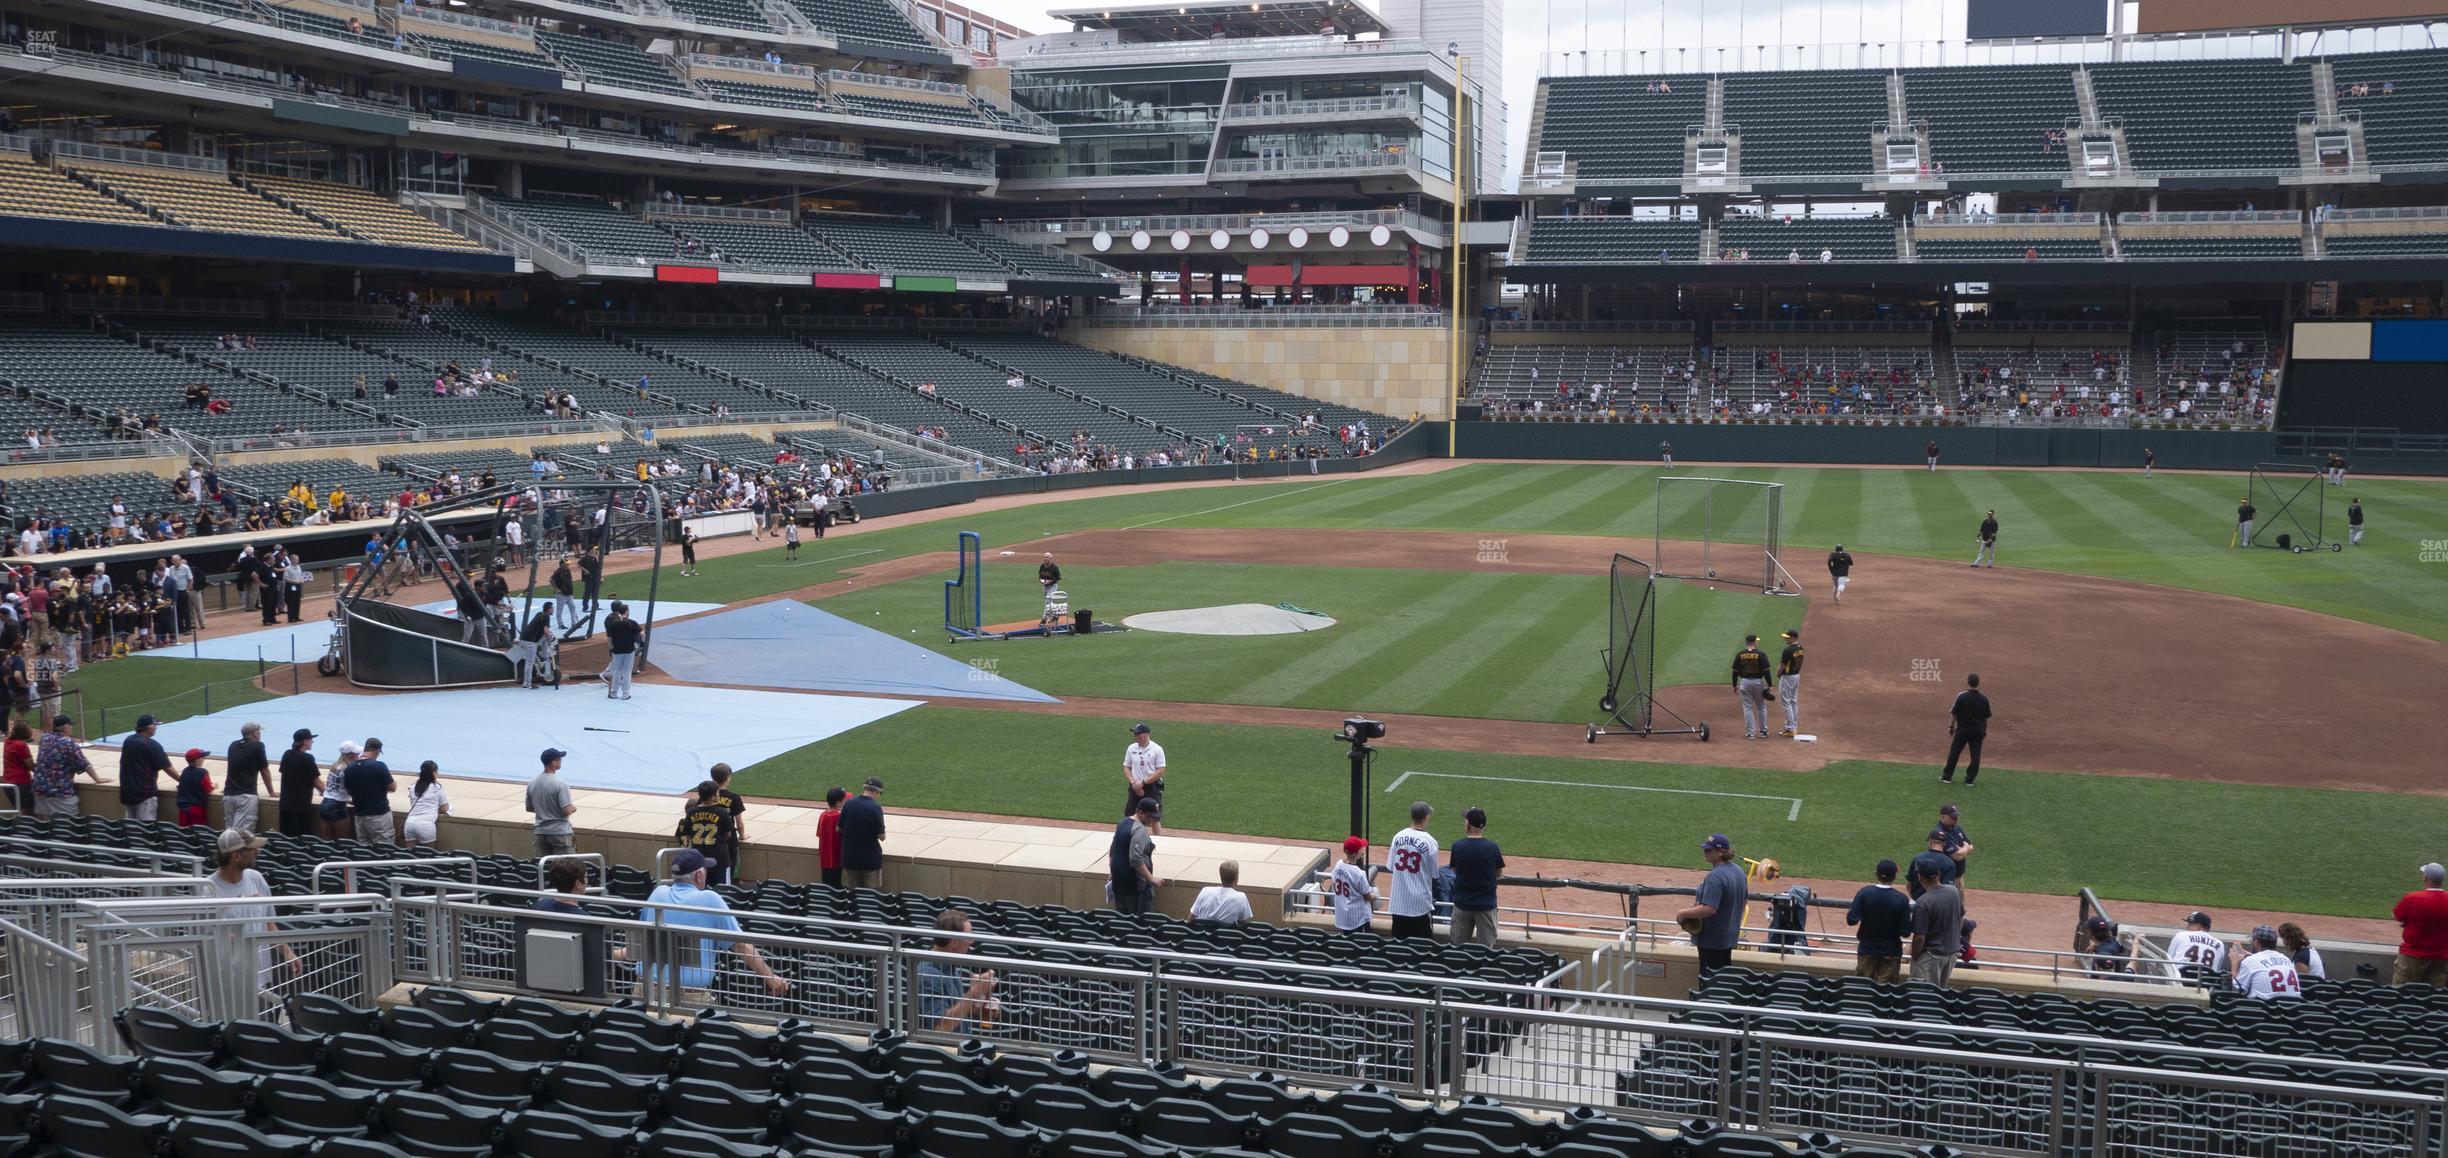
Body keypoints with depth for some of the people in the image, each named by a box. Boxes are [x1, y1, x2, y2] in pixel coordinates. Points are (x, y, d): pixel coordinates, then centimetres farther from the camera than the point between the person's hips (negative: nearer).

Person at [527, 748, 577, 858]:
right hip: (560, 832, -6)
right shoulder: (561, 784, -17)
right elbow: (566, 811, -20)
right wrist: (574, 808, 1)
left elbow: (529, 808, 14)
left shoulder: (532, 783, 4)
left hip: (540, 832, 6)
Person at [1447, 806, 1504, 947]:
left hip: (1462, 903, 1)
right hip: (1486, 903, -1)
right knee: (1486, 946, 7)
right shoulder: (1492, 847, -11)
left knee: (1457, 946, 12)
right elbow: (1499, 873, 2)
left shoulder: (1457, 846, -10)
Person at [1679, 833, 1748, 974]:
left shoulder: (1715, 876, -25)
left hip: (1712, 939, -10)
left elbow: (1709, 909, -31)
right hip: (1730, 935, 10)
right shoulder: (1738, 871, 6)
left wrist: (1683, 913, -20)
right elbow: (1744, 902, 17)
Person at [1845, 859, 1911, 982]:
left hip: (1867, 949, 1)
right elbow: (1905, 931, -12)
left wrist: (1849, 911, 8)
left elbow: (1851, 921, -12)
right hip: (1890, 952, -1)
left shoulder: (1864, 893, -12)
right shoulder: (1901, 899, -15)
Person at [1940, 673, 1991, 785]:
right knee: (1975, 756, 10)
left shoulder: (1961, 696, -13)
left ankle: (1947, 777, 15)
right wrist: (1985, 730, 17)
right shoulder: (1984, 699, -5)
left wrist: (1951, 727, 2)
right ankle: (1969, 780, 11)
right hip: (1978, 731, 2)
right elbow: (1986, 717, 4)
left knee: (1954, 753, 9)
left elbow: (1953, 713, -10)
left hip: (1962, 730, -2)